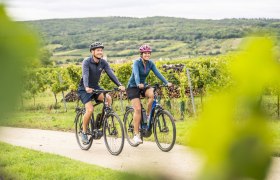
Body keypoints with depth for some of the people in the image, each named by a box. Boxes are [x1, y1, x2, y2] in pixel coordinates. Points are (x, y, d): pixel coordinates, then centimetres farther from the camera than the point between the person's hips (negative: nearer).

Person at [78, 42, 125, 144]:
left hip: (95, 87, 5)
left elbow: (111, 74, -16)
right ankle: (84, 132, -3)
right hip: (84, 89, -5)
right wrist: (87, 87, -52)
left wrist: (119, 85, -31)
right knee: (90, 110, -22)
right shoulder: (86, 62, -19)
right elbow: (85, 75, -34)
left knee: (108, 98, -22)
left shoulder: (103, 63, -5)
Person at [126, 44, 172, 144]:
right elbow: (136, 74, -33)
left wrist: (166, 83, -27)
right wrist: (138, 84, -52)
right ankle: (136, 134, -13)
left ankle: (148, 115, -7)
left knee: (152, 94, -29)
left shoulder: (150, 64, -2)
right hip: (133, 87, -5)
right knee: (138, 109, -18)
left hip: (143, 86, 5)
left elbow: (157, 73, -12)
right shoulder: (137, 63, -17)